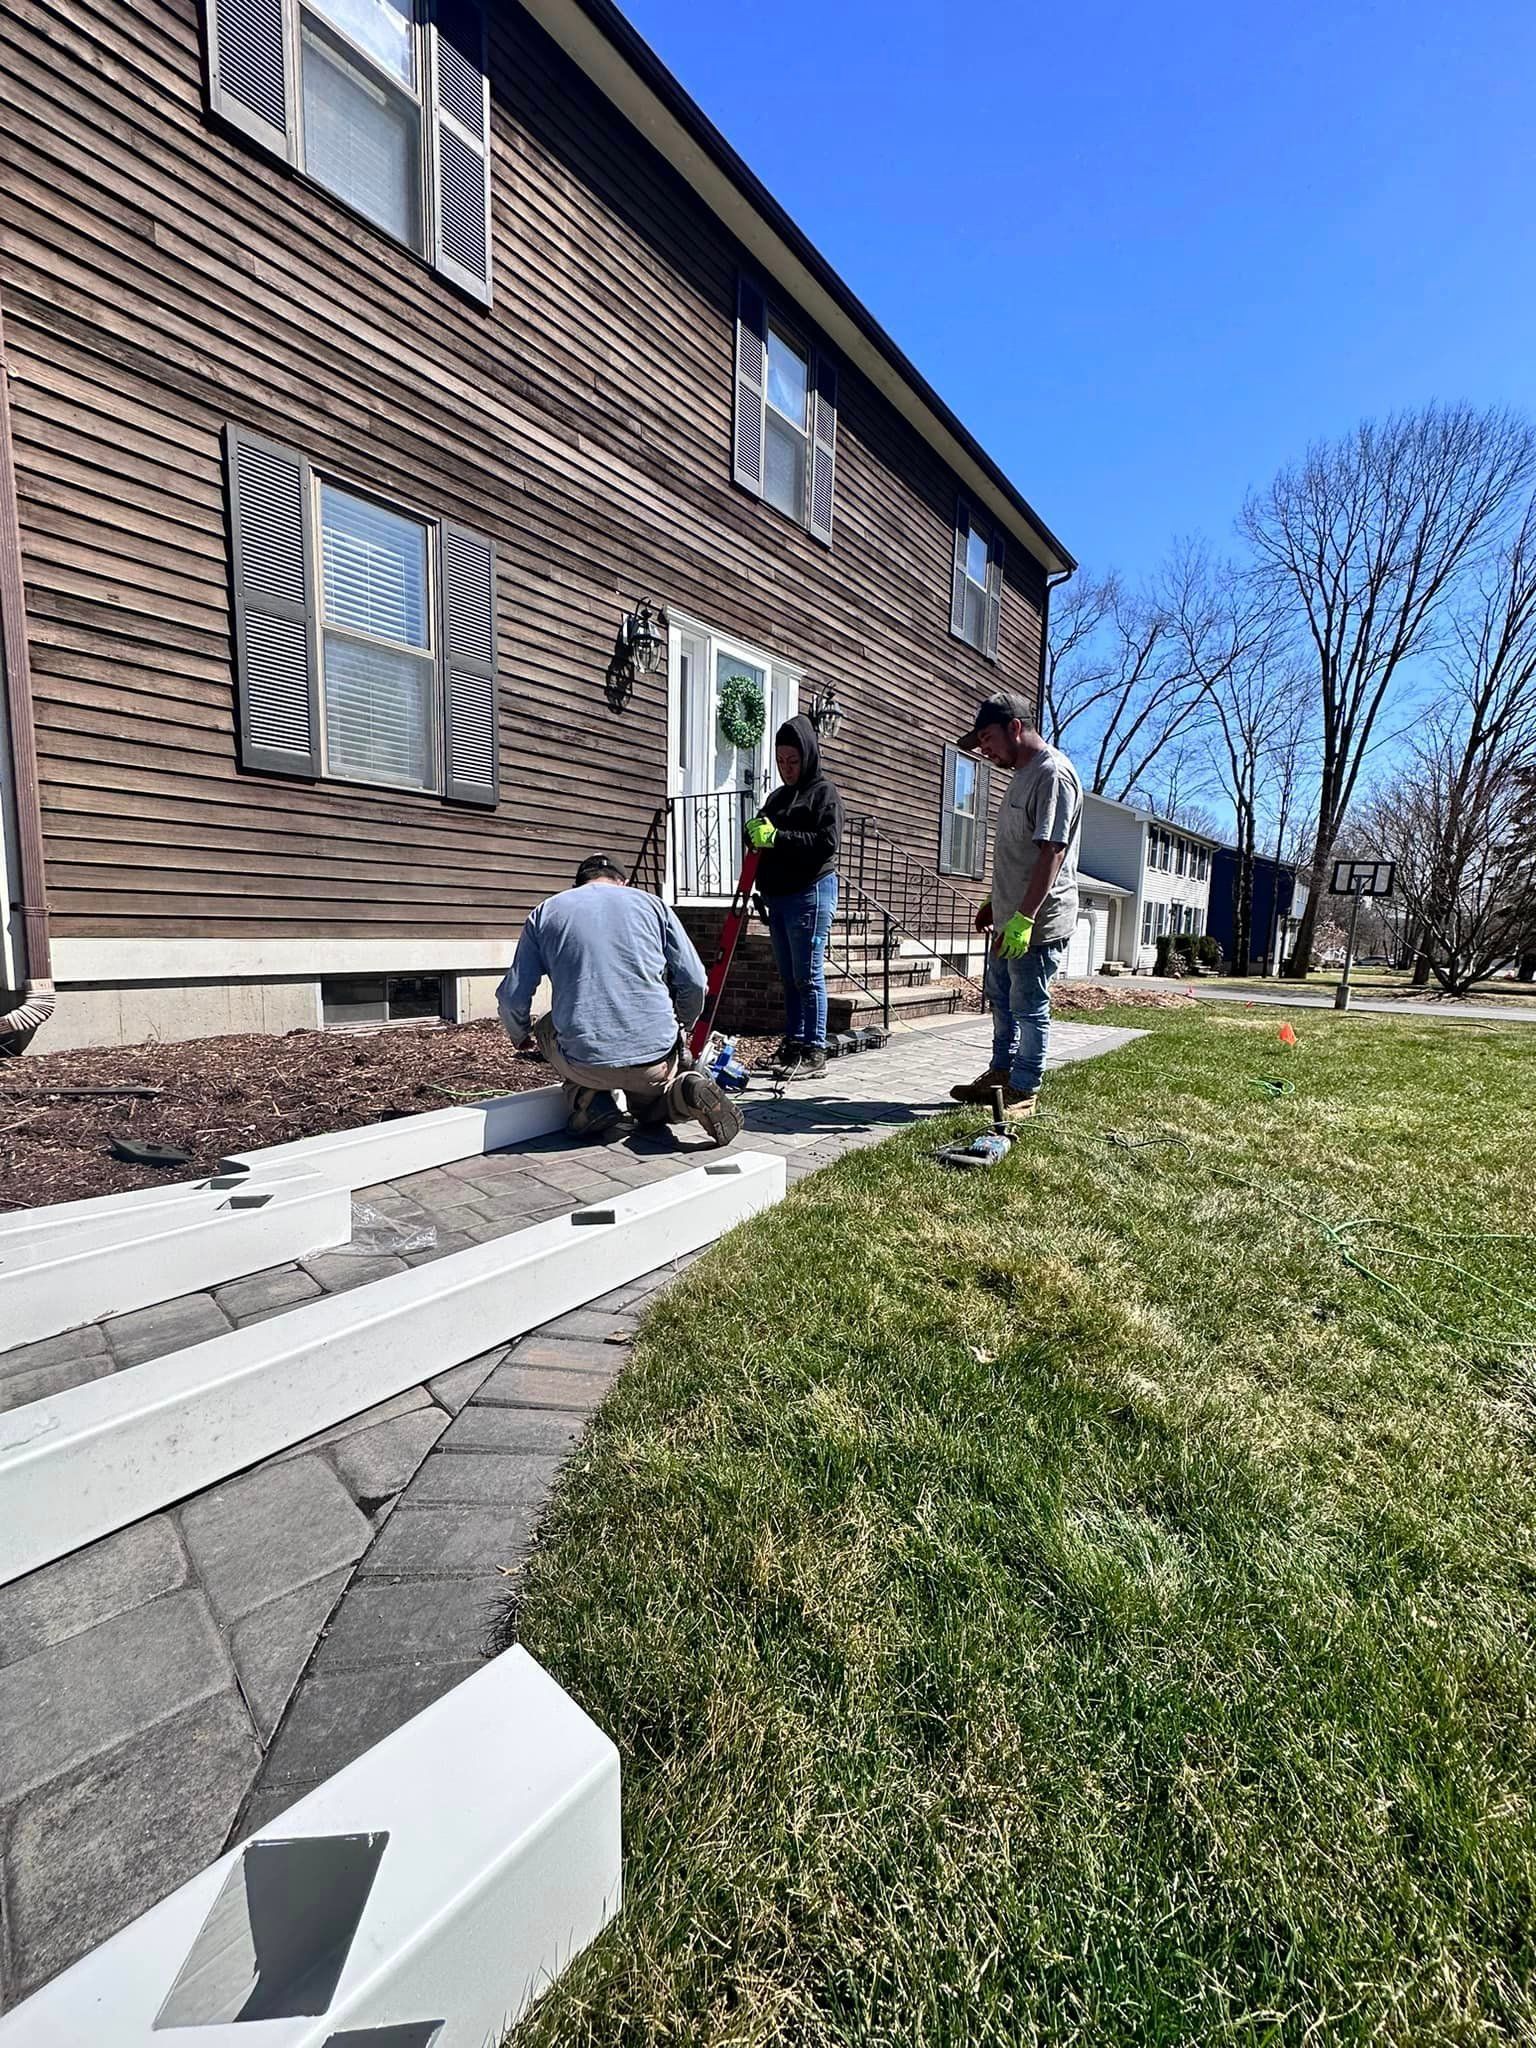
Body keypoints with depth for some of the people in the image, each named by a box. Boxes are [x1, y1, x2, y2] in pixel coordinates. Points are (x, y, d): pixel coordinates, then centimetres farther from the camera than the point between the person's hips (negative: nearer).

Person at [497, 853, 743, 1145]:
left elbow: (512, 997, 8)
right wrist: (680, 1029, 26)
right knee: (647, 1109, 32)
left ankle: (584, 1097, 7)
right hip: (656, 1058, 1)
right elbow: (694, 982, 6)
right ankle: (682, 1090, -2)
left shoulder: (545, 912, 12)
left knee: (546, 1028, 32)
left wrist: (519, 1036, 30)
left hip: (584, 1063, -1)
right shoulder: (652, 904, 12)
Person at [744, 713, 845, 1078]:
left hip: (810, 893, -8)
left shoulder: (825, 792, -1)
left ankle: (815, 1051, -4)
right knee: (788, 977, 10)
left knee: (808, 976, -8)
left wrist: (777, 837, -19)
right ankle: (793, 1044, 17)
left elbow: (827, 843, -15)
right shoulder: (778, 796, 20)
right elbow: (763, 841, 24)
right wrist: (754, 831, 2)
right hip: (777, 895, 8)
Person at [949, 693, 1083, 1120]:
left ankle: (1023, 1092, 12)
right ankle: (1001, 1073, 32)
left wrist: (1024, 918, -27)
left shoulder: (1053, 773, -15)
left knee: (1029, 1007, -1)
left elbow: (1052, 852, -23)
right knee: (1000, 997, 18)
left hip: (1038, 922, -10)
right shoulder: (1023, 774, 16)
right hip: (1010, 917, 10)